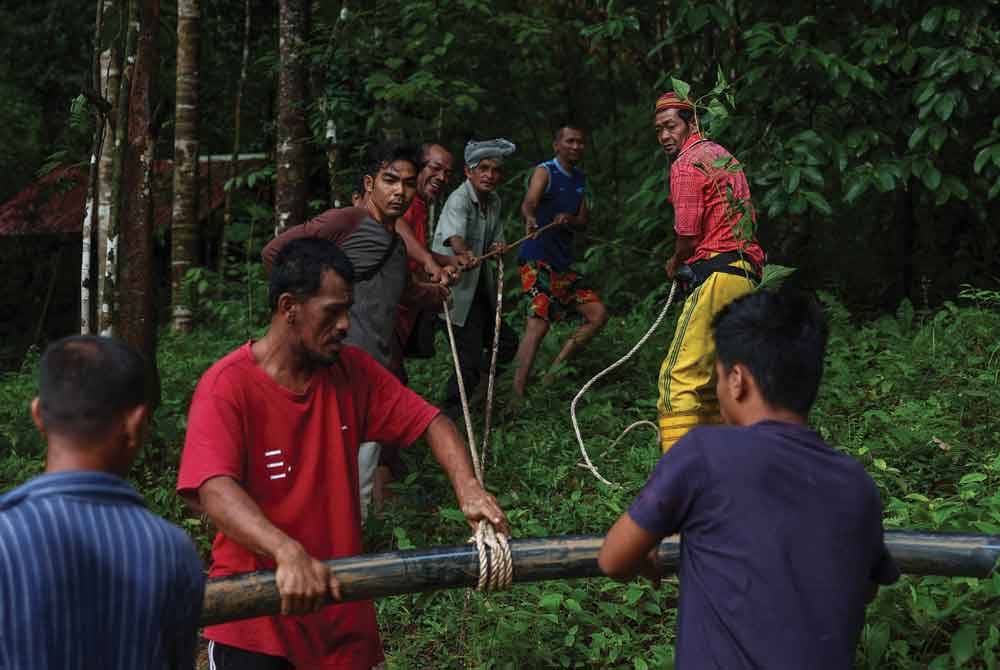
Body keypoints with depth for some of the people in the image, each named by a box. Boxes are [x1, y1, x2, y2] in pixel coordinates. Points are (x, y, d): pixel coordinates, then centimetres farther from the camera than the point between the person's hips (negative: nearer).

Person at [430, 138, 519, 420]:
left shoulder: (494, 201, 8)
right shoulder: (459, 200, -19)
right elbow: (454, 233, -41)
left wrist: (497, 246, -5)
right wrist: (463, 253, -63)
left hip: (479, 288, 9)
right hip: (456, 290, -9)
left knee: (507, 344, 16)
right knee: (470, 359, -12)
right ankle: (449, 416, 4)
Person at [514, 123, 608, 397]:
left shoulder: (579, 179, 15)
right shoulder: (545, 172, -8)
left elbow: (583, 220, 14)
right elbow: (528, 202, -27)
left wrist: (568, 220, -10)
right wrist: (531, 219, -51)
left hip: (563, 262, 8)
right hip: (538, 259, -8)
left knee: (598, 314, 4)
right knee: (538, 324, -18)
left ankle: (554, 372, 9)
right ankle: (518, 392, -18)